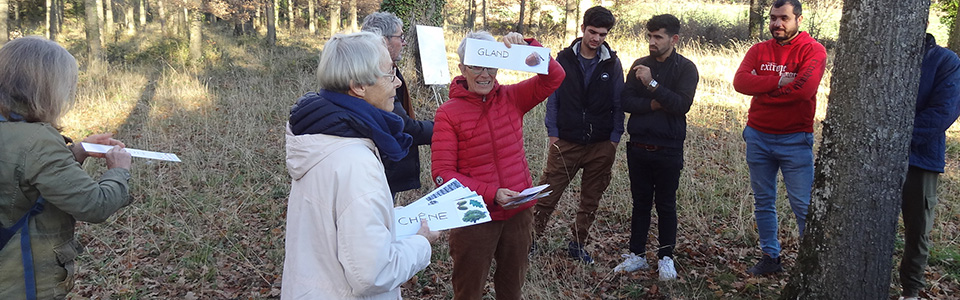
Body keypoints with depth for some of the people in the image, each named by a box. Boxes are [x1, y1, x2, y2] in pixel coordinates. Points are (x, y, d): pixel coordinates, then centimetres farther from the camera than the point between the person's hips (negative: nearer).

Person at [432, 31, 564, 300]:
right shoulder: (448, 113, -11)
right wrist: (491, 194, -22)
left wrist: (527, 45, -22)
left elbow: (554, 77, -8)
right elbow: (442, 172, -14)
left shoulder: (511, 98, -1)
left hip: (519, 213, 3)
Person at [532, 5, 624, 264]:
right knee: (547, 195, -1)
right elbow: (553, 98, 2)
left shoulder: (612, 63, 1)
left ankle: (577, 245, 26)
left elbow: (618, 104, 4)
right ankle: (531, 239, 13)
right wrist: (553, 133, -4)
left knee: (591, 200, 11)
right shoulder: (564, 59, -1)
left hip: (601, 146, 2)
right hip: (566, 142, -1)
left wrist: (614, 138, -2)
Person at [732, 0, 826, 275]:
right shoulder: (758, 51, 6)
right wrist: (778, 81, -20)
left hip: (795, 140, -5)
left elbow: (804, 88, -23)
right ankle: (770, 257, 24)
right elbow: (740, 81, -10)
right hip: (758, 137, 5)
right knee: (763, 202, 12)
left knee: (803, 205, -2)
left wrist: (762, 90, -12)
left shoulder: (812, 50, -7)